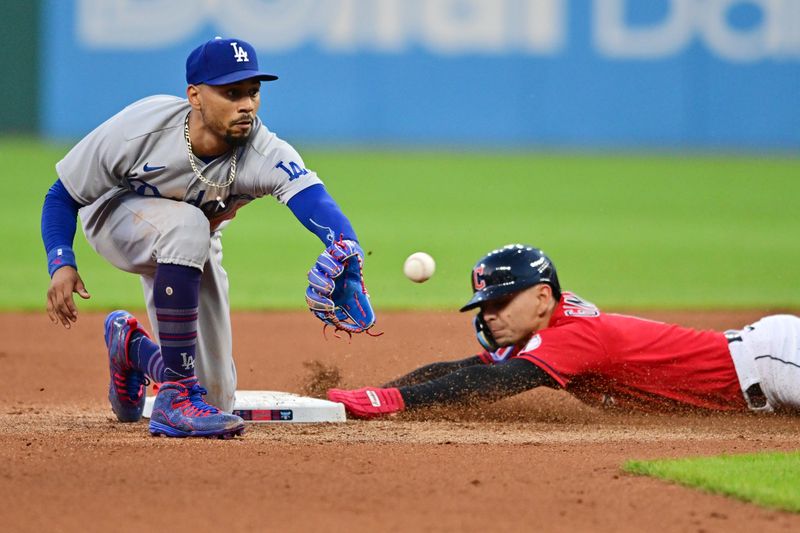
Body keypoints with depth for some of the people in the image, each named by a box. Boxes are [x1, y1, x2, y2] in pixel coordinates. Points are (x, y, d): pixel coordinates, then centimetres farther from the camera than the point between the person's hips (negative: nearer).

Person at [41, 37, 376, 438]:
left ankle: (131, 346, 33)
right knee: (186, 223, -40)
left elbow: (312, 199, -54)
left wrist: (344, 251, -75)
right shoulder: (136, 130, -35)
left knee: (215, 397, -2)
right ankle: (177, 398, -31)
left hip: (189, 248, 3)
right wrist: (61, 264, -39)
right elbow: (62, 196, -22)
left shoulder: (266, 155, -34)